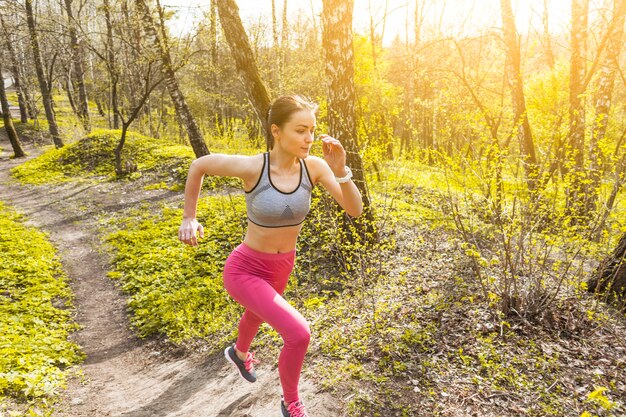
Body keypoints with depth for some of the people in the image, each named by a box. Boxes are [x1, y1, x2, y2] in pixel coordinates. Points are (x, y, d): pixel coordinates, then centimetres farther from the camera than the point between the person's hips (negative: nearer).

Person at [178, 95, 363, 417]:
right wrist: (189, 218, -7)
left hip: (280, 267, 6)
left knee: (257, 316, 35)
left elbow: (355, 210, -19)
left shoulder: (314, 165, -16)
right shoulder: (251, 166, -27)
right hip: (245, 270, -5)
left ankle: (239, 353, 73)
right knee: (299, 334, -21)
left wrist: (340, 169, -36)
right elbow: (199, 165, -9)